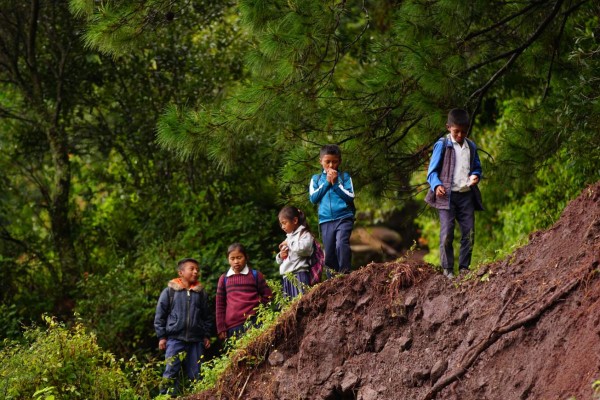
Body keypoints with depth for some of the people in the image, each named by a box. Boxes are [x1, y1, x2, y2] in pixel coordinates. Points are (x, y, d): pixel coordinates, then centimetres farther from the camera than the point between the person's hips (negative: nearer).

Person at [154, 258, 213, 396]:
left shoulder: (201, 292, 10)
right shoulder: (170, 291, 1)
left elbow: (207, 316, 16)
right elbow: (160, 315, 3)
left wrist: (206, 335, 10)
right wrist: (161, 336, 0)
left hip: (196, 340, 3)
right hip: (175, 338, -3)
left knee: (195, 374, 4)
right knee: (171, 372, -6)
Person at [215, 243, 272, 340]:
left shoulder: (255, 275, 7)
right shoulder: (224, 279, 13)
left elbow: (267, 296, 9)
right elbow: (220, 306, 14)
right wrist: (221, 328, 8)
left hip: (253, 322, -2)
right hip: (232, 327, 2)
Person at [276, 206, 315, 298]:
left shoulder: (304, 234, 1)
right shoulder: (289, 237, 26)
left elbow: (303, 248, -22)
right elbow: (279, 260, 33)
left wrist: (288, 243, -7)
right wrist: (280, 256, 9)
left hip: (299, 275, -9)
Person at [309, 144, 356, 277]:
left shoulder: (344, 177, 7)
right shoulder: (316, 179, 12)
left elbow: (350, 197, -2)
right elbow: (313, 198, 0)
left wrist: (336, 183, -8)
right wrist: (327, 183, -4)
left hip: (344, 217, -3)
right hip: (326, 221, 3)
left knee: (341, 244, -24)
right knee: (329, 254, 3)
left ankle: (344, 274, -23)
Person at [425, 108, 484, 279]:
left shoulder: (471, 146, 11)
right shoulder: (442, 145, -2)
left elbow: (476, 167, 22)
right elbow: (432, 171, -1)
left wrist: (476, 176, -2)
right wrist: (436, 185, -20)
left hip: (466, 195, 5)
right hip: (447, 195, -5)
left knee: (469, 233, 2)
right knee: (447, 233, -10)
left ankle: (464, 267, 11)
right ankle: (447, 269, -4)